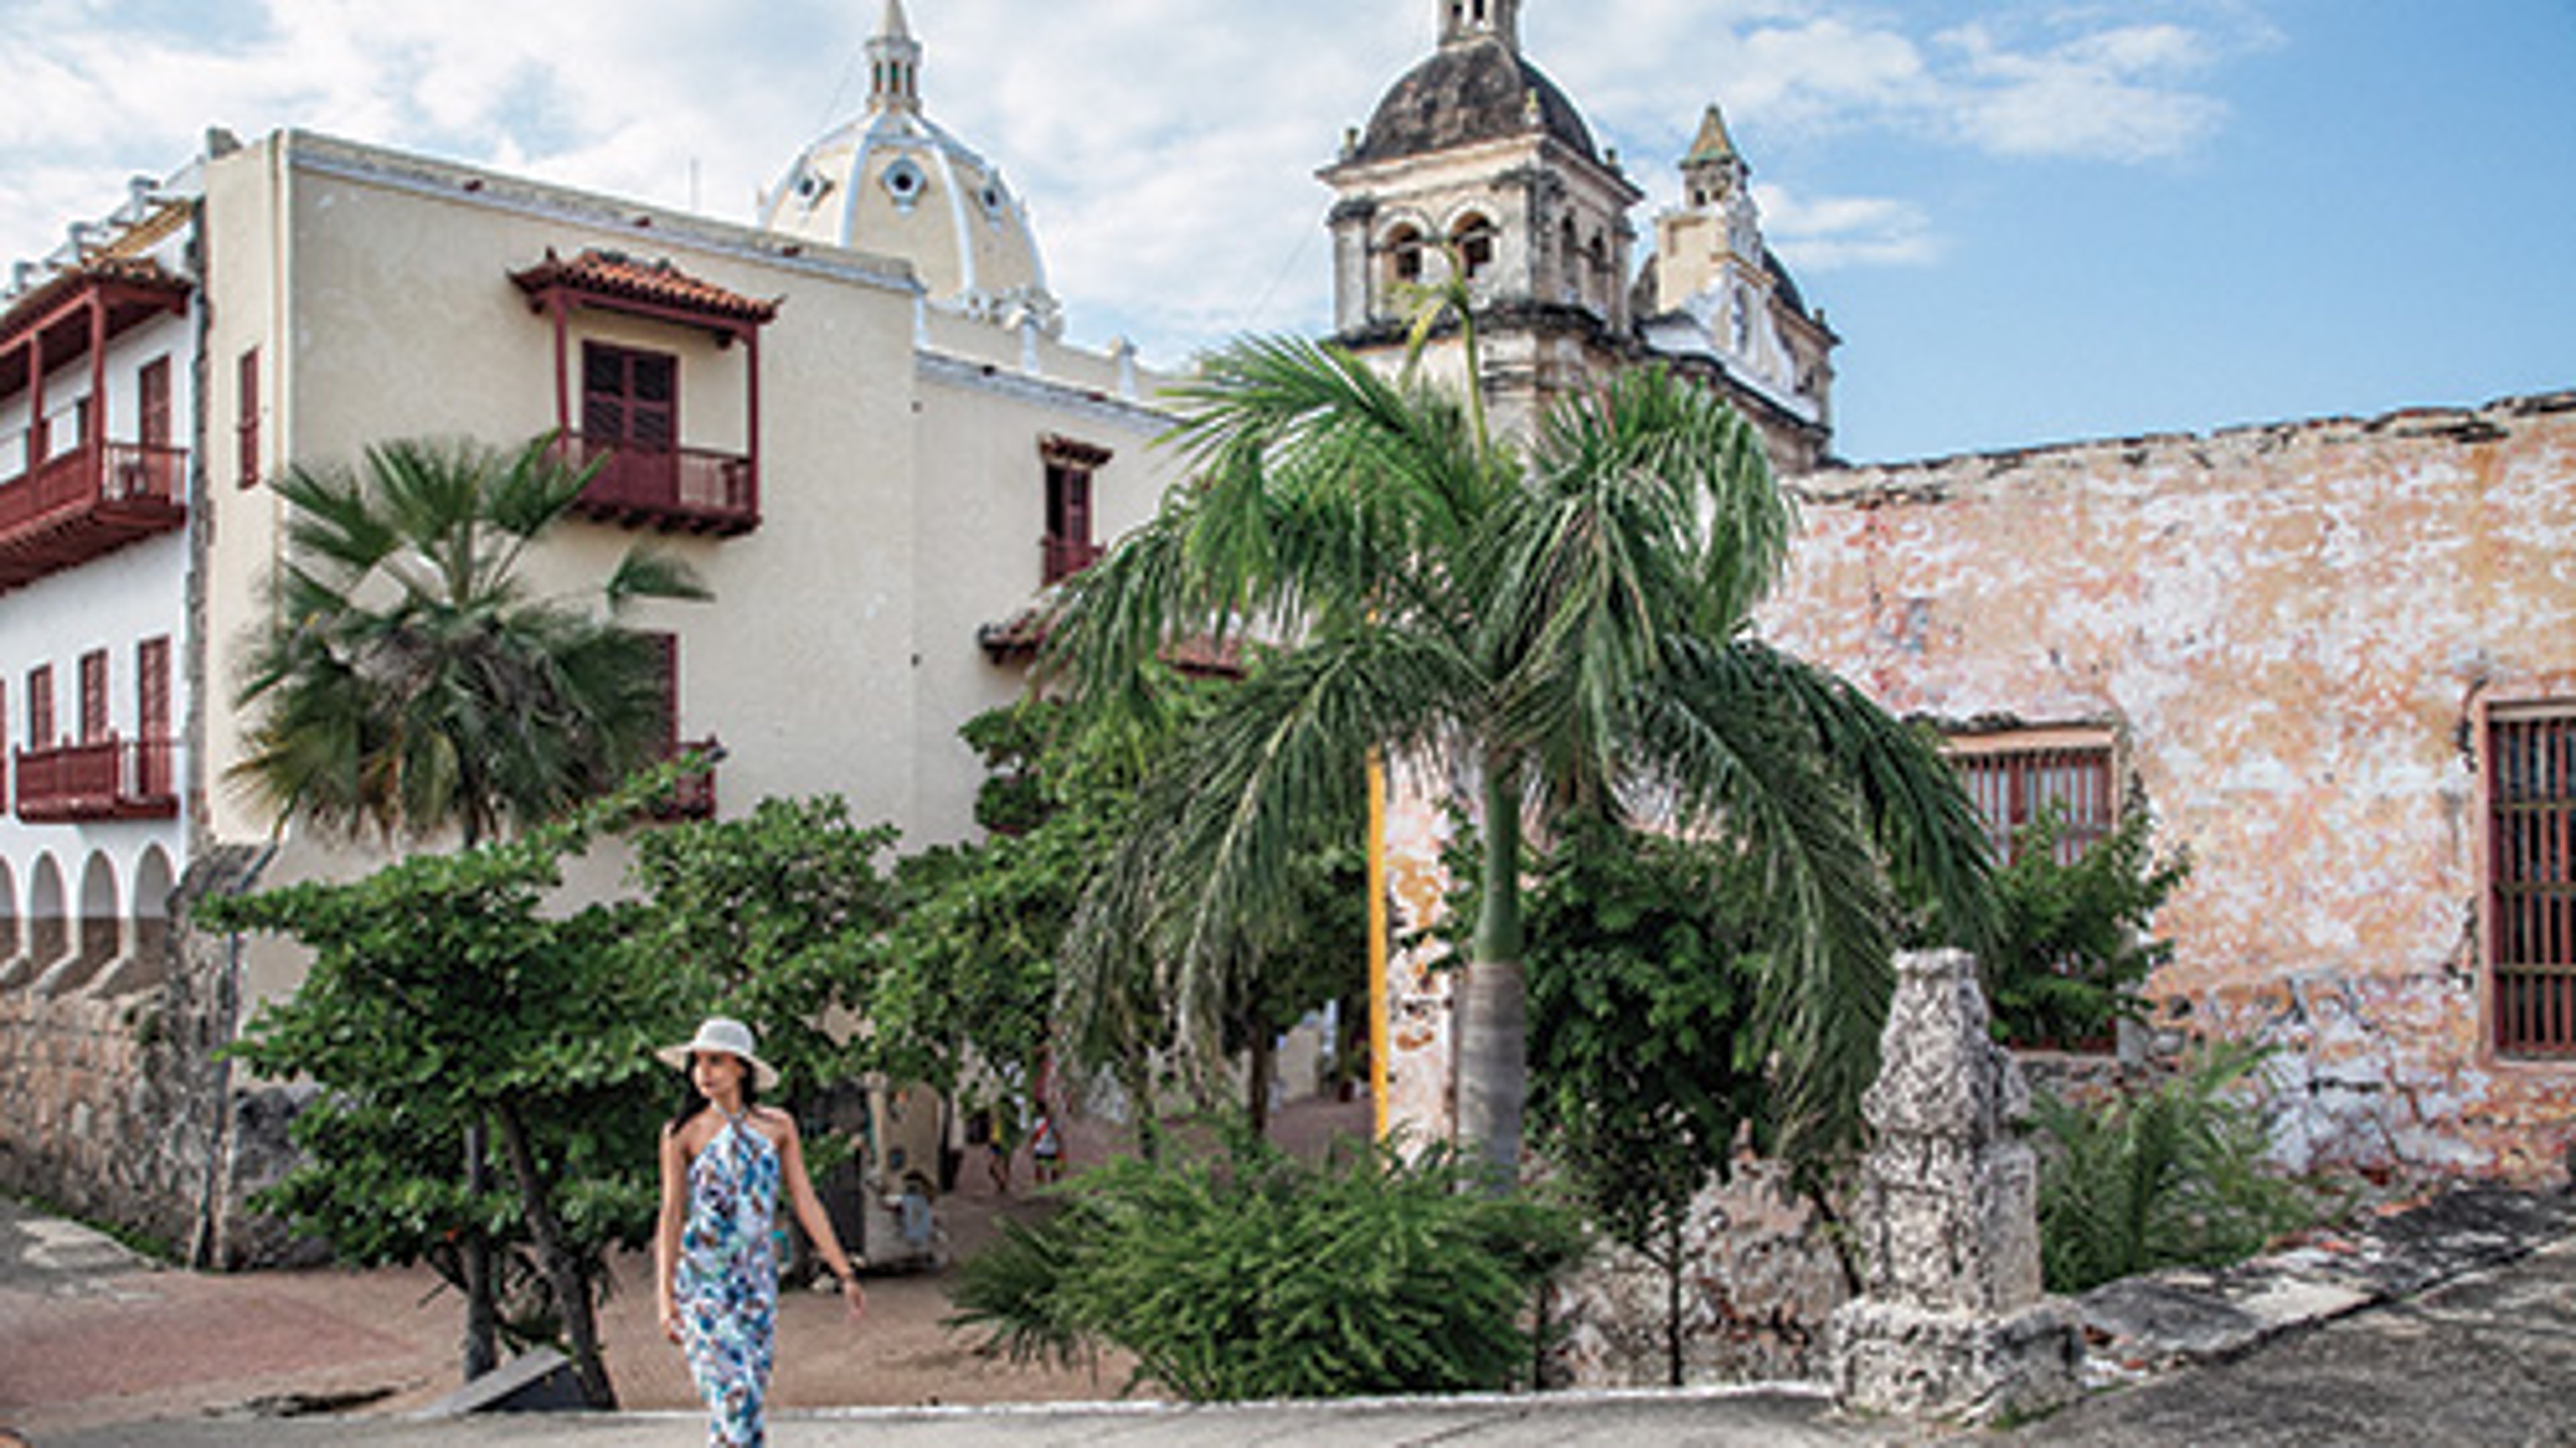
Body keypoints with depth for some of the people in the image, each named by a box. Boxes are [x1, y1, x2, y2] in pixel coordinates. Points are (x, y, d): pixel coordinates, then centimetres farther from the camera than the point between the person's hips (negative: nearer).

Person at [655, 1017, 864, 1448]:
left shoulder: (777, 1127, 4)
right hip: (701, 1278, -3)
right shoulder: (682, 1134, -3)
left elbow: (806, 1203, 6)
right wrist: (665, 1296, -12)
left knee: (754, 1398, 5)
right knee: (731, 1396, -13)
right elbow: (671, 1215, -4)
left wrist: (845, 1273, 4)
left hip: (757, 1278, 3)